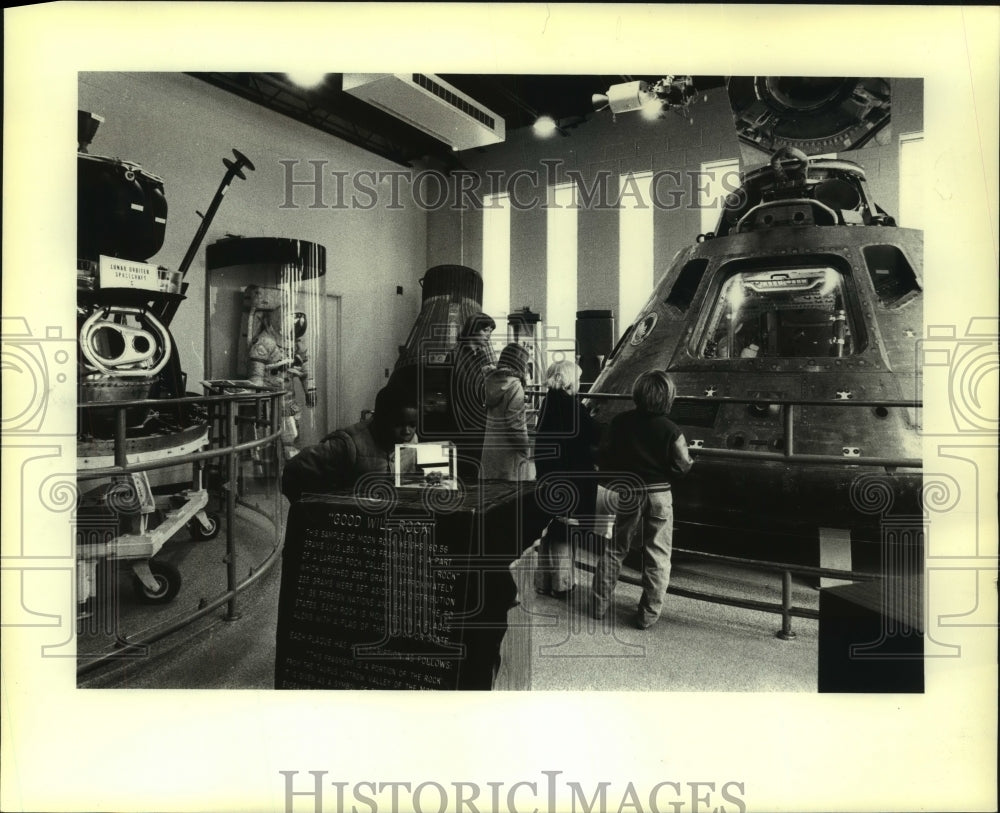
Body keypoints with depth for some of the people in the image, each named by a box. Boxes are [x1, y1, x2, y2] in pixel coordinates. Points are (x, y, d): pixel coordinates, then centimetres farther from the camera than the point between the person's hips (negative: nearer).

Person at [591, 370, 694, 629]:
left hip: (627, 493, 2)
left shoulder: (619, 422, -6)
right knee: (657, 557, 10)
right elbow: (682, 466, -11)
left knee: (614, 550, 16)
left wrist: (613, 478, 15)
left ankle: (599, 605, 21)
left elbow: (602, 456, -2)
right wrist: (690, 459, 11)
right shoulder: (671, 430, -13)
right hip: (658, 495, -2)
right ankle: (648, 614, 15)